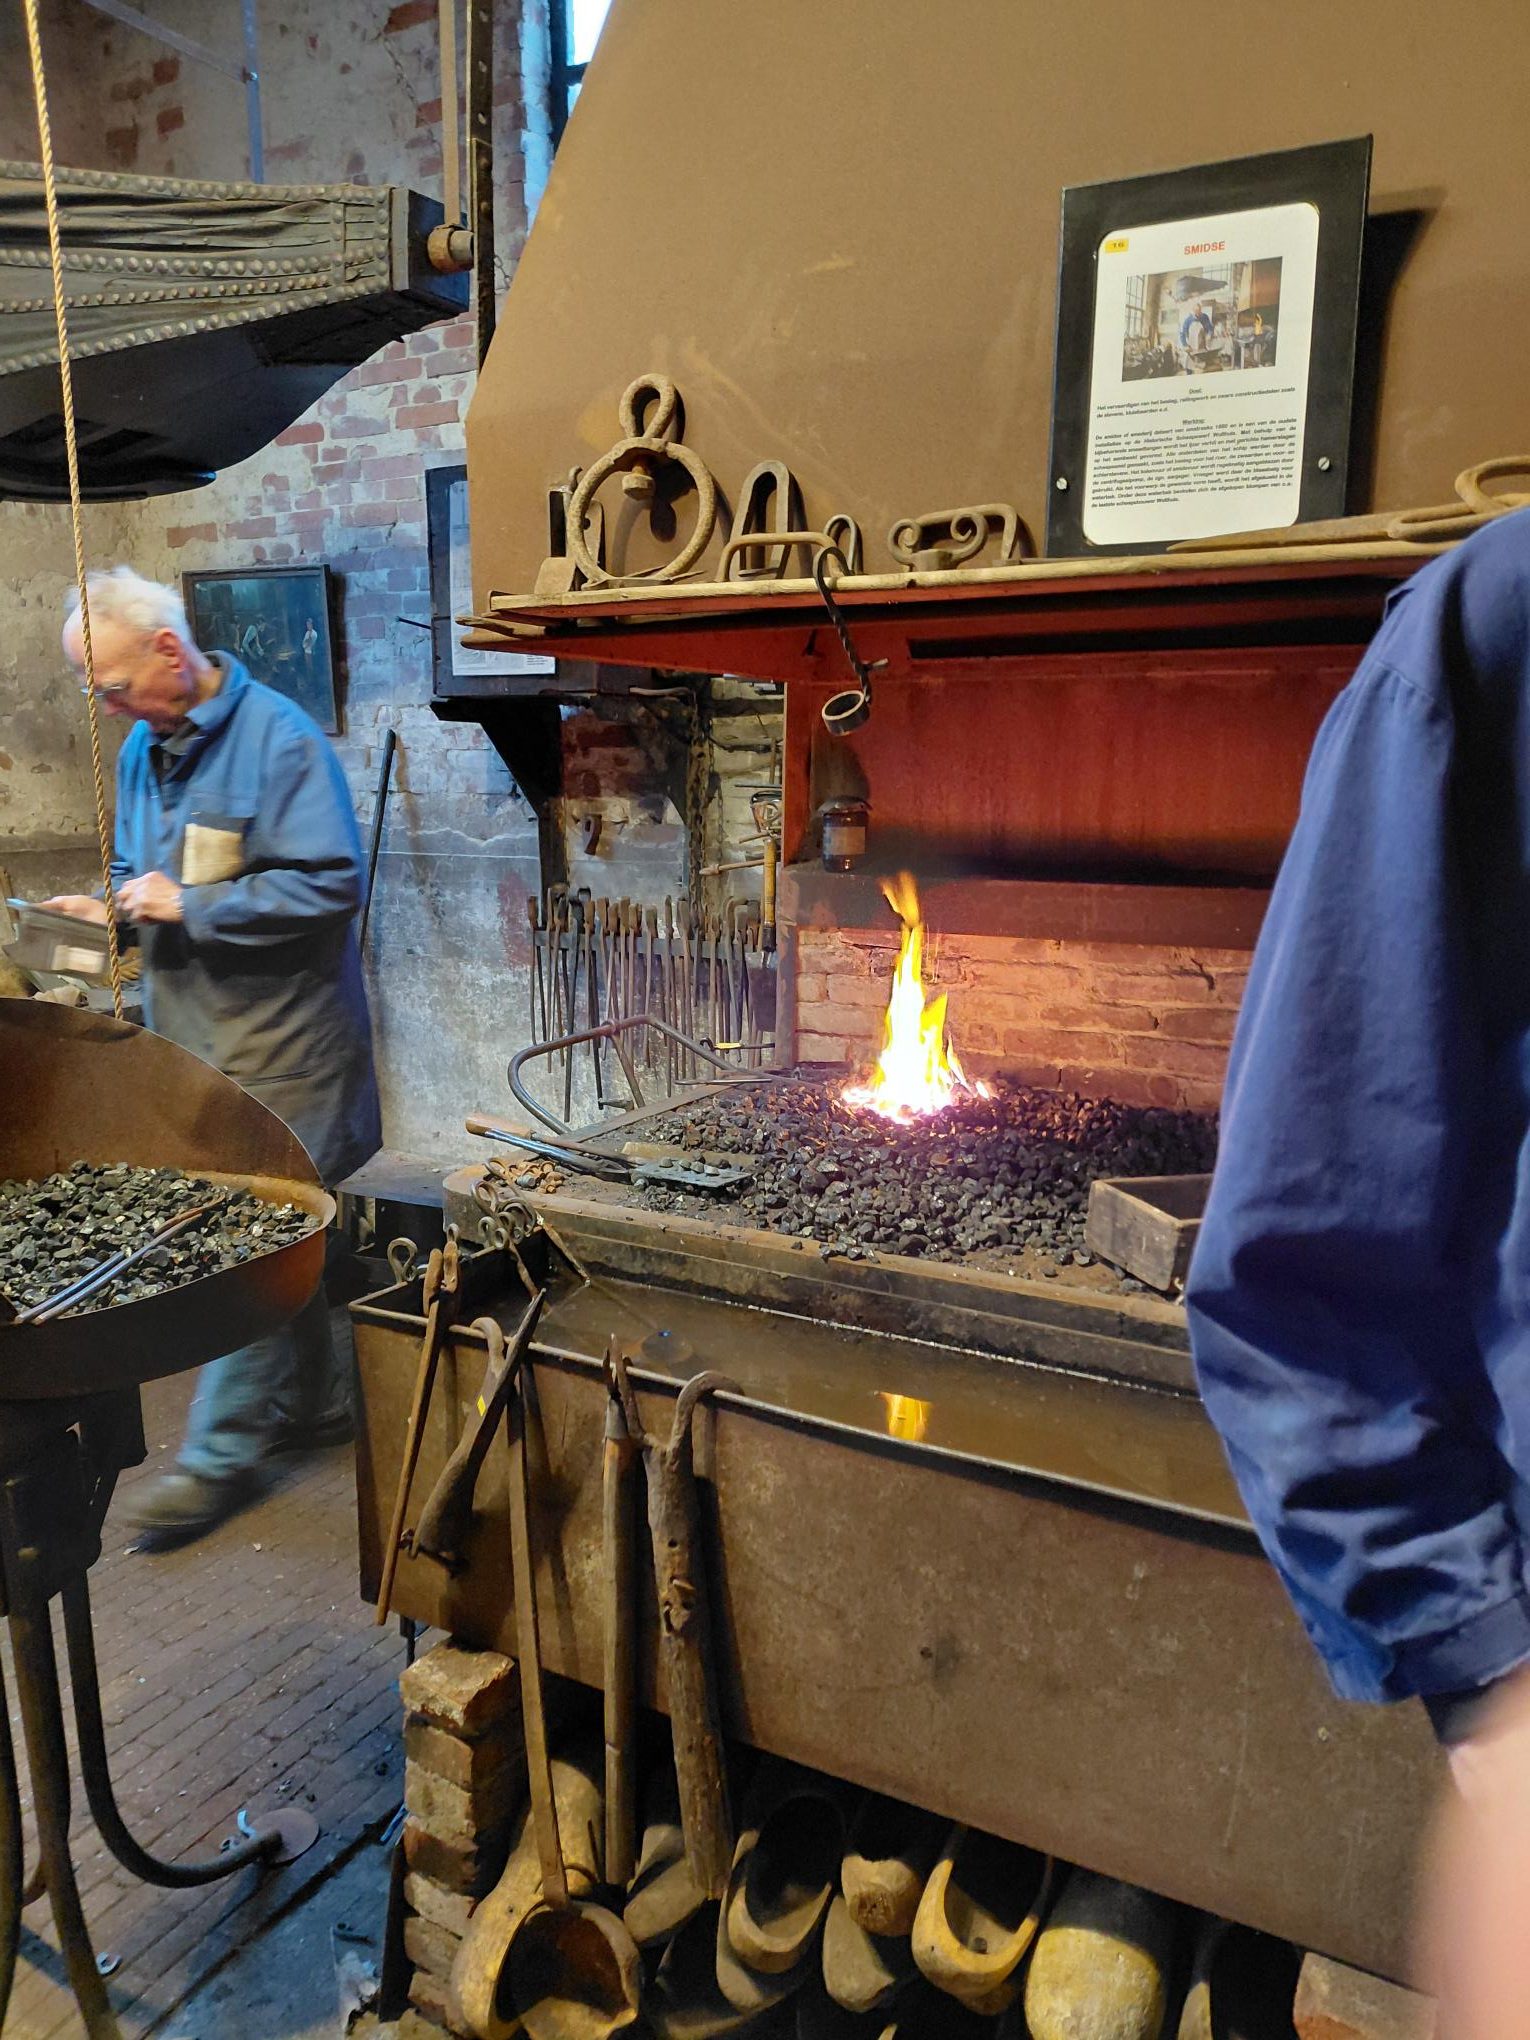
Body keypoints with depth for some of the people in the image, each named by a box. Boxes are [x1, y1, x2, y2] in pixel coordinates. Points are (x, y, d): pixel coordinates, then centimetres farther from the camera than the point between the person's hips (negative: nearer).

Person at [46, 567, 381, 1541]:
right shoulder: (143, 747, 12)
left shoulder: (279, 739, -14)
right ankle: (314, 1399, 30)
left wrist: (189, 907, -20)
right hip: (192, 1035, 8)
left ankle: (221, 1453, 8)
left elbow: (332, 884, -21)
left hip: (276, 1042, -8)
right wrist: (111, 905, 2)